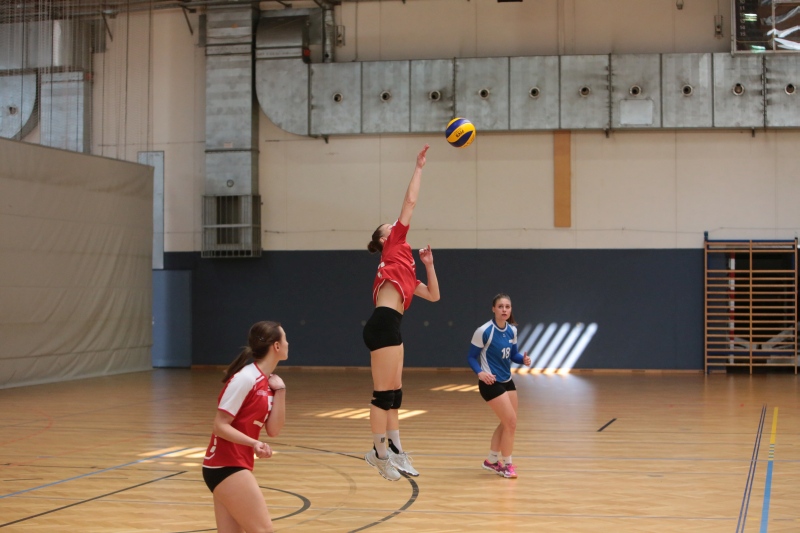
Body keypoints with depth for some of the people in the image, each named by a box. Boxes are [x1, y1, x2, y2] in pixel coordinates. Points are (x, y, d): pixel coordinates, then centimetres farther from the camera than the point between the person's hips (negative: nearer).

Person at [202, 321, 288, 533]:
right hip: (225, 466, -9)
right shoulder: (245, 378, -17)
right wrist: (254, 443, -28)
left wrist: (280, 390, -4)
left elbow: (273, 430, 4)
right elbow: (220, 426, -17)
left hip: (234, 466, 9)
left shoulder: (268, 381, 9)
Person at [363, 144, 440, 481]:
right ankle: (379, 451, 1)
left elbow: (433, 295, 30)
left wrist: (428, 265, 23)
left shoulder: (405, 270, 26)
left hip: (389, 327, 9)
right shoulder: (394, 248, 6)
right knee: (384, 393, -5)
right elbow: (410, 202, 4)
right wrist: (419, 167, 10)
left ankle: (394, 451, 17)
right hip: (383, 324, -9)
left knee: (394, 393, 12)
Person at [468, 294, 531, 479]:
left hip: (507, 381, 8)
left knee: (506, 423, 15)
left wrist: (523, 359, -10)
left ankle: (492, 460, 32)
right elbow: (471, 357, -11)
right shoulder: (484, 331, -17)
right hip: (491, 383, -8)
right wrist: (480, 372, -28)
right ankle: (507, 464, 9)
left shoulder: (512, 330, 2)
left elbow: (512, 354, 12)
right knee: (511, 422, -8)